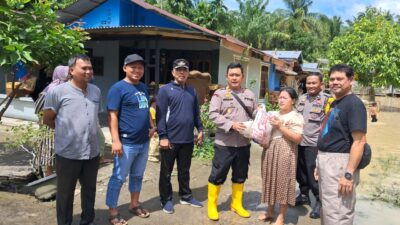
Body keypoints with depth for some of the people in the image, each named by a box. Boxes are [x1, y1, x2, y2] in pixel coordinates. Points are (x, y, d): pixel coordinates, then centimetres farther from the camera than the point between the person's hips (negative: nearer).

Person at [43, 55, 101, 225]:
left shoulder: (96, 91, 7)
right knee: (65, 192, 12)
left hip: (92, 152, 5)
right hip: (68, 153, -5)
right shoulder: (58, 91, -9)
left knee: (89, 190, 19)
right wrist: (66, 130, 8)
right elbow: (47, 120, 0)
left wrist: (91, 132, 11)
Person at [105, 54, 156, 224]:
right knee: (118, 177, 4)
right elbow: (112, 116, -16)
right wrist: (115, 140, -22)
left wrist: (151, 126, 9)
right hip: (127, 143, -7)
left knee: (137, 175, 19)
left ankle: (134, 205, 36)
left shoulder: (143, 88, 12)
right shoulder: (118, 88, -11)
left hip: (144, 142, 8)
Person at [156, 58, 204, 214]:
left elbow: (196, 113, 17)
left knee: (184, 170, 18)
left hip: (188, 139, 5)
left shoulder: (192, 91, 11)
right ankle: (166, 199, 24)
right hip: (170, 139, -4)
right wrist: (163, 136, -15)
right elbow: (160, 115, -11)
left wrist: (200, 129, 11)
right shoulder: (165, 90, -7)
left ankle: (186, 196, 32)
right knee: (166, 172, 10)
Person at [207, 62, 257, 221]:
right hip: (224, 144, -4)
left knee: (240, 176, 16)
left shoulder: (249, 95, 10)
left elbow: (255, 115, 11)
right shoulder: (219, 94, -3)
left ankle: (236, 204, 34)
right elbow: (213, 114, -13)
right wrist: (231, 124, -22)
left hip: (244, 144, 4)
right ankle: (212, 206, 22)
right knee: (217, 175, 4)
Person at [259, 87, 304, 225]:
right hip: (269, 151, 6)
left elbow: (297, 139, -15)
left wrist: (280, 127, -18)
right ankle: (270, 211, 28)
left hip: (285, 153, -6)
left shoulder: (296, 117, -6)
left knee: (282, 182, 1)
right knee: (270, 181, 12)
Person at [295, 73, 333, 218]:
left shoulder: (327, 100, -9)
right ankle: (304, 195, 37)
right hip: (298, 142, 6)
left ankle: (319, 200, 22)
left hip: (314, 144, -6)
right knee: (300, 171, 17)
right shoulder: (302, 98, 10)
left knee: (313, 174, 2)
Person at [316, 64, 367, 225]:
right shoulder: (334, 103, 14)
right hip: (325, 160, 9)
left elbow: (359, 141, -21)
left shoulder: (354, 103, -14)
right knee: (327, 209, 21)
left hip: (339, 162, -9)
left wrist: (349, 174, -25)